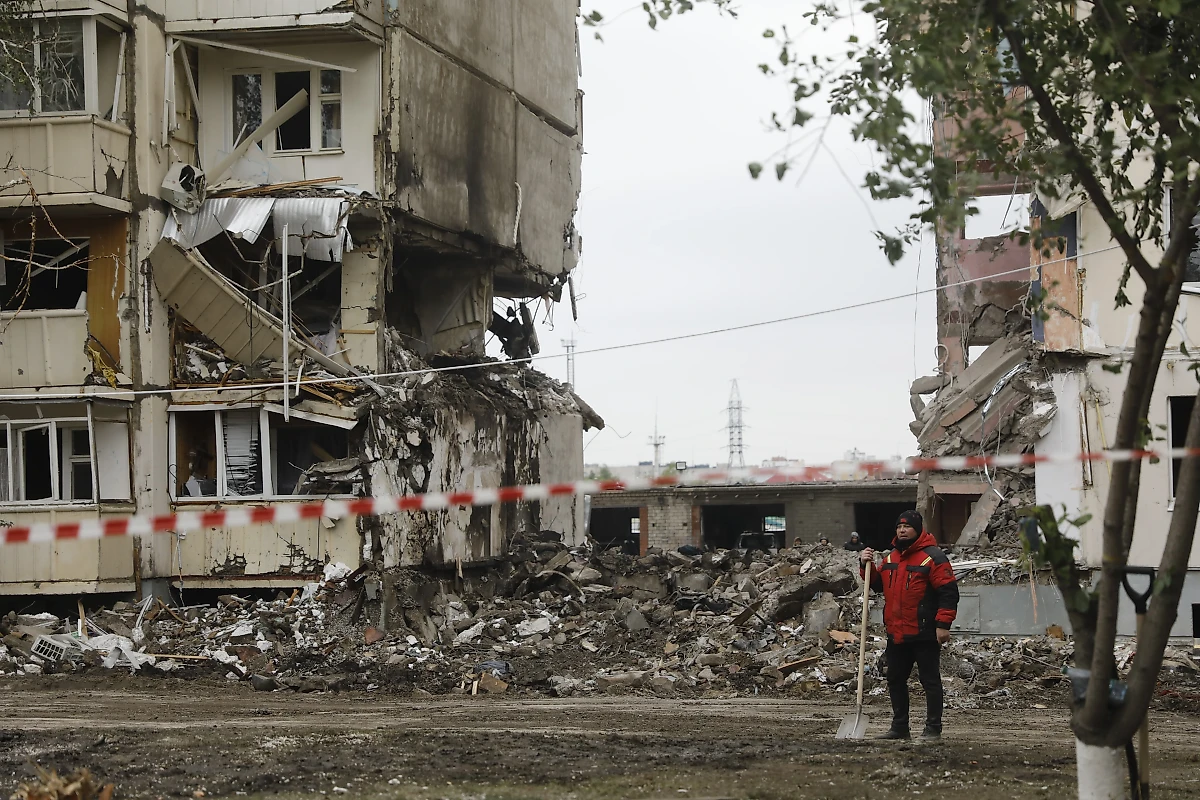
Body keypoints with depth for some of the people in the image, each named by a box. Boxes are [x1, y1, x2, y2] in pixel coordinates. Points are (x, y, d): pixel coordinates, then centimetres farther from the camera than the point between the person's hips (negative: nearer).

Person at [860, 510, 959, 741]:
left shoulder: (932, 557, -11)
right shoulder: (891, 557, 14)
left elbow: (948, 592, -14)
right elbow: (878, 584, 24)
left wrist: (943, 624, -18)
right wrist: (866, 566, 5)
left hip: (924, 635, -8)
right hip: (896, 633, 8)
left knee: (930, 680, -1)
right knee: (895, 680, 14)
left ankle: (933, 728, 4)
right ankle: (899, 726, 24)